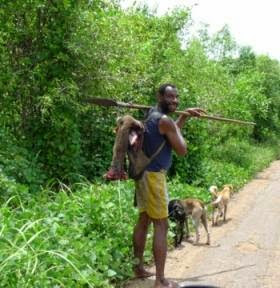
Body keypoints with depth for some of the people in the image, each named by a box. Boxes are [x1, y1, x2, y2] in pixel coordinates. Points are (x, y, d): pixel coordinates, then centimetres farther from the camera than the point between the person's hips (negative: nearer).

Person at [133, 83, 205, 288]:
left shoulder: (152, 114, 13)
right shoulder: (164, 120, -17)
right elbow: (182, 150, -11)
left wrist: (186, 115, 27)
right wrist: (178, 130, 2)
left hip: (144, 173, 10)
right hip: (153, 175, -10)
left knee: (143, 220, 16)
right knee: (161, 226, -7)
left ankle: (139, 268, 27)